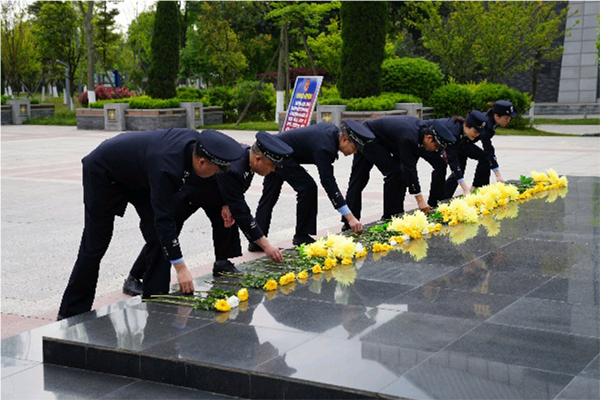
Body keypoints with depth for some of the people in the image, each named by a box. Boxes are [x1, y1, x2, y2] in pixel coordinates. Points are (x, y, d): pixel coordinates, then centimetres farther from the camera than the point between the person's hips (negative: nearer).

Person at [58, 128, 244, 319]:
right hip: (102, 173, -8)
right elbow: (164, 219, -37)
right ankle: (71, 313, 15)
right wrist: (180, 267, -34)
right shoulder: (166, 166, -41)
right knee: (95, 244, 0)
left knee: (158, 236, -3)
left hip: (136, 173, 8)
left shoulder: (194, 142, -20)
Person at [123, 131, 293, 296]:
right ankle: (134, 280, -2)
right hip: (184, 187, -9)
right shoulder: (231, 169, -42)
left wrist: (227, 205, -14)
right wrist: (266, 245, -34)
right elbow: (241, 213, -38)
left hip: (209, 188, 9)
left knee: (226, 219, -3)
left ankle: (222, 264, 10)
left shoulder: (247, 154, -14)